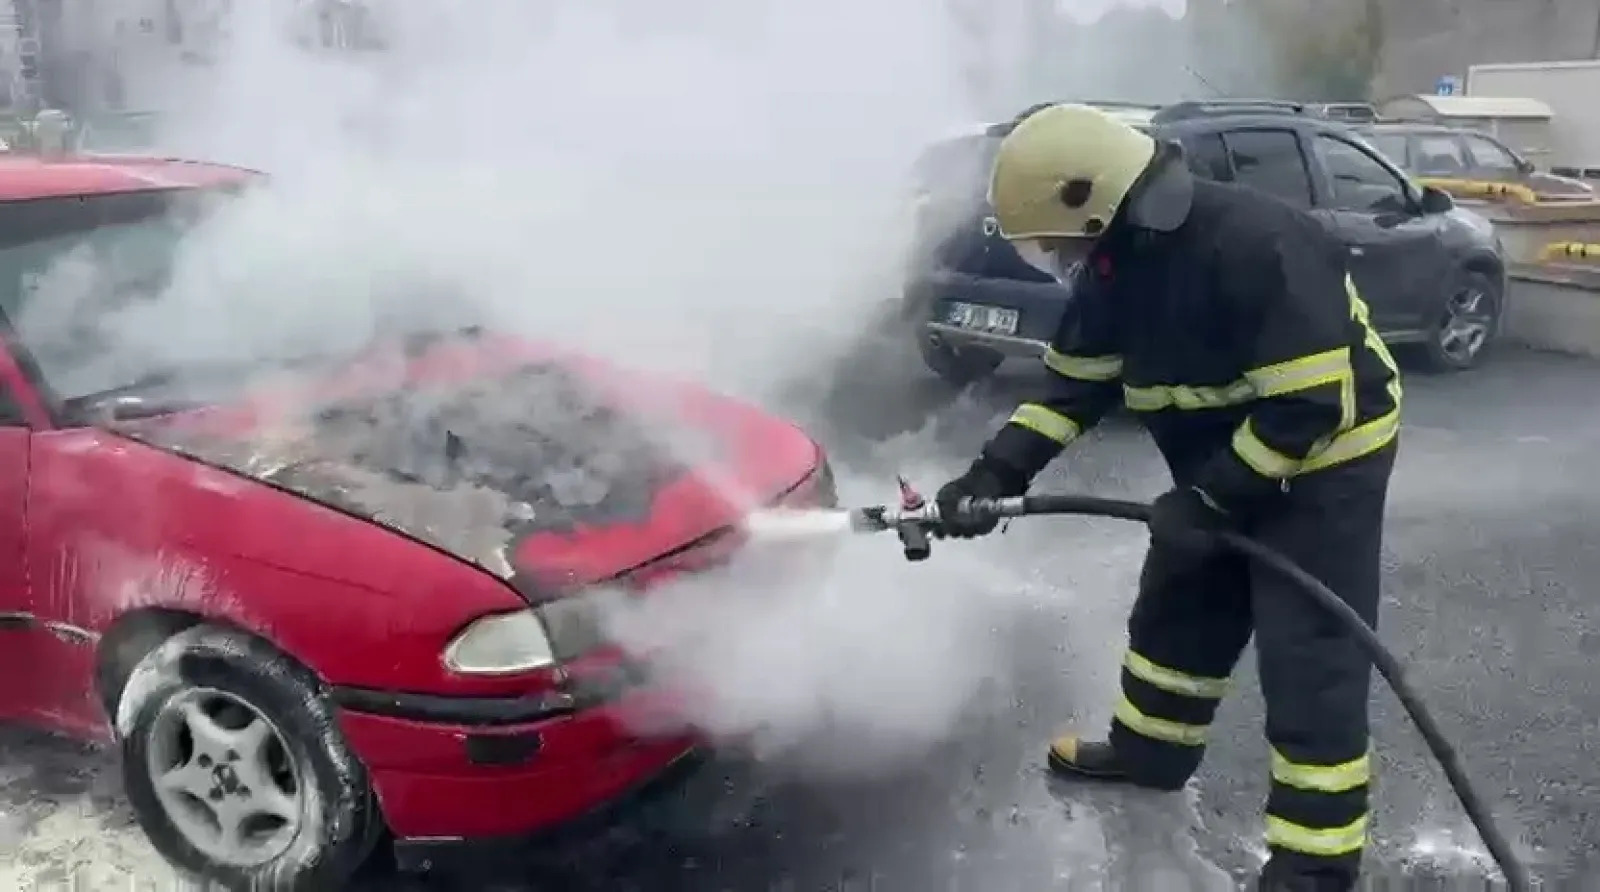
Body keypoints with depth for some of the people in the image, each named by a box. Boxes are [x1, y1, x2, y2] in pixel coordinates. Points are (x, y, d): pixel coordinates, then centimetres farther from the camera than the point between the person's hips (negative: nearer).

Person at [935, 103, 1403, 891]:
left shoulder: (1254, 245, -32)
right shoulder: (1117, 262, -5)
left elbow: (1311, 406, -30)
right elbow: (1071, 384, 2)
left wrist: (1210, 501, -26)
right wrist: (995, 474, -9)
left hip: (1327, 460, -8)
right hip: (1224, 465, 8)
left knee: (1310, 663, -5)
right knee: (1175, 610, 18)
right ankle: (1149, 750, 40)